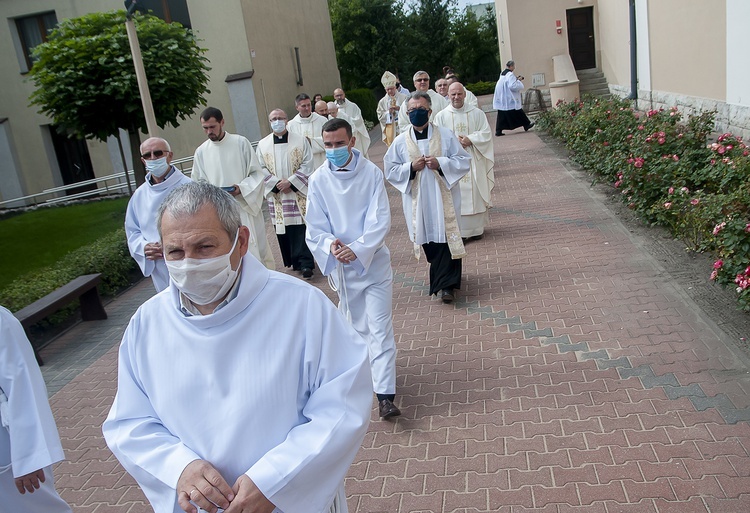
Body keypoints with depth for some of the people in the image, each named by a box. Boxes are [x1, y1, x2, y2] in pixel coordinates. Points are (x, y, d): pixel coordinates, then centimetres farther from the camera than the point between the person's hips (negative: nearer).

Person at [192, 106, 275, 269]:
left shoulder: (241, 143, -2)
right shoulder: (201, 152, 5)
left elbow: (257, 173, 0)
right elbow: (199, 183, 11)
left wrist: (242, 188, -17)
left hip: (246, 207, -1)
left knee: (256, 248, 5)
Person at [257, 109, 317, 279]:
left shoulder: (300, 140, 2)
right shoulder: (263, 144, 7)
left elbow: (307, 164, -4)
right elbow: (261, 169, 4)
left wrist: (290, 182, -13)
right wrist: (277, 183, -10)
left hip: (299, 193, -2)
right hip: (276, 195, 2)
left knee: (301, 228, -6)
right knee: (283, 229, 6)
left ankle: (305, 263, -2)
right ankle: (293, 262, 17)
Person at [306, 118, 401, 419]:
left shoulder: (371, 173, -10)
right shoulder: (318, 180, -5)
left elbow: (380, 220, -13)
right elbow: (315, 227, -3)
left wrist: (357, 249, -26)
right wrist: (330, 245, -25)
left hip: (374, 261, -2)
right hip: (340, 265, 2)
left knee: (380, 327, -5)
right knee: (357, 325, 18)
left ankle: (385, 395, -3)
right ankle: (372, 368, 41)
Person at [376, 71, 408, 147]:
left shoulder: (404, 98, 4)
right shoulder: (382, 102, 6)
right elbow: (380, 117, 3)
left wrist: (400, 109, -15)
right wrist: (388, 112, -14)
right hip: (391, 132, 1)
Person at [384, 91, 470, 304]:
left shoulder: (445, 135, 0)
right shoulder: (400, 141, 3)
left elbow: (463, 161, -1)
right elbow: (390, 170, 4)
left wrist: (440, 163, -16)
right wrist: (411, 167, -12)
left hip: (443, 197, -2)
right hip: (418, 200, 2)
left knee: (446, 237, -5)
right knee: (428, 239, 9)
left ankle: (446, 284, -1)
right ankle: (446, 278, 28)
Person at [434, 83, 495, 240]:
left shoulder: (477, 113, 4)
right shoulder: (441, 116, 3)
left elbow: (486, 133, 0)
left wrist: (470, 140, -15)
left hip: (474, 161, 1)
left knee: (475, 193, 3)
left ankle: (477, 228, 14)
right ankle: (459, 231, 2)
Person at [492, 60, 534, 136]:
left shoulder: (502, 74, 11)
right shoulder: (510, 74, -16)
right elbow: (513, 86, -23)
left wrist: (516, 79, 15)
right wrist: (518, 80, -7)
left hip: (502, 98, 8)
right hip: (509, 99, -8)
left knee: (502, 115, 5)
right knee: (518, 112, 6)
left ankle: (498, 130, -1)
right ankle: (526, 125, 19)